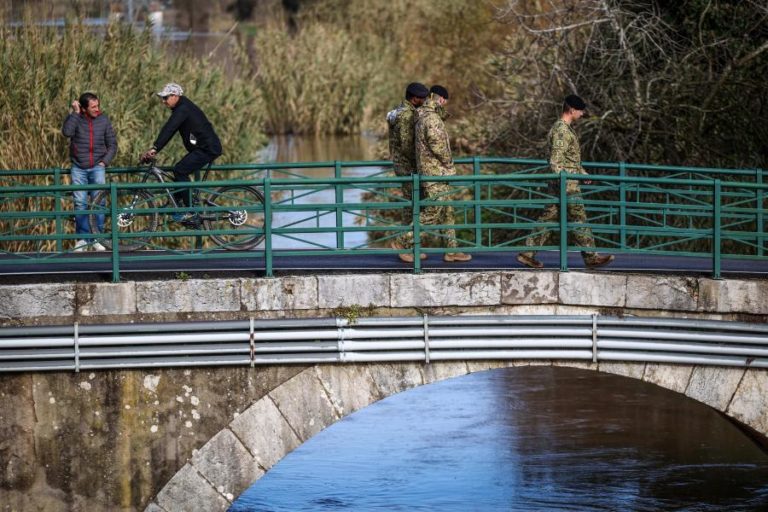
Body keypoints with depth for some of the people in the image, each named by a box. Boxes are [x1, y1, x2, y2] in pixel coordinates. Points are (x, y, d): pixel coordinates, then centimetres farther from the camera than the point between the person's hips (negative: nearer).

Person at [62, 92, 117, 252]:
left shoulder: (103, 120, 2)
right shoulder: (75, 118, -2)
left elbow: (112, 144, 9)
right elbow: (67, 132, -22)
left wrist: (105, 161, -2)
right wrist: (75, 113, -19)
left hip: (97, 167, 1)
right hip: (78, 168, -1)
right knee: (80, 203, -4)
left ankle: (97, 238, 4)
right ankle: (82, 238, 3)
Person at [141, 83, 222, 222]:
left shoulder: (183, 109, -17)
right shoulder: (180, 109, 15)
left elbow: (168, 130, -28)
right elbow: (169, 131, 15)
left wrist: (154, 148, -34)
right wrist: (155, 150, 7)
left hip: (208, 148, -11)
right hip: (202, 148, 11)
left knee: (180, 170, -17)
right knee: (178, 171, 9)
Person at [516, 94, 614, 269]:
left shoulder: (567, 128, 18)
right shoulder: (561, 130, -15)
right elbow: (556, 161, -22)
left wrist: (583, 173, 36)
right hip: (567, 184, -10)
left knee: (548, 218, 8)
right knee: (579, 219, -3)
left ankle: (528, 253, 7)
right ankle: (591, 257, 2)